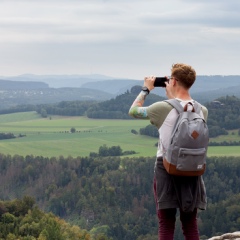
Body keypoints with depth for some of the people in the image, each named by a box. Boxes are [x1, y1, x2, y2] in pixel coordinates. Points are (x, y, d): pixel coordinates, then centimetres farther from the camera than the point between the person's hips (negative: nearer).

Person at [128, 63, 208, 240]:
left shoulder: (164, 108, -13)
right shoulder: (202, 111, 1)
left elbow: (133, 111, 3)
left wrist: (146, 90, 16)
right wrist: (173, 95, 24)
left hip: (167, 168, -4)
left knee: (166, 223, 1)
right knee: (190, 223, 9)